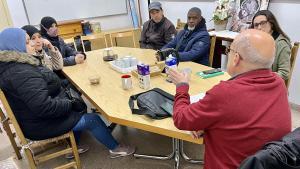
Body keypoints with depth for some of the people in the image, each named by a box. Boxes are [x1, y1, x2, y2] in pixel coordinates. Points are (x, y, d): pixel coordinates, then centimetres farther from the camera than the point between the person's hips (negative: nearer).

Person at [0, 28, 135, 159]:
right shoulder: (21, 73, -31)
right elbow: (44, 106, -35)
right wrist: (69, 104, -19)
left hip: (33, 117, 10)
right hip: (40, 124, -10)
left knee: (79, 108, 20)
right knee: (93, 119, -3)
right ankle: (115, 148, 18)